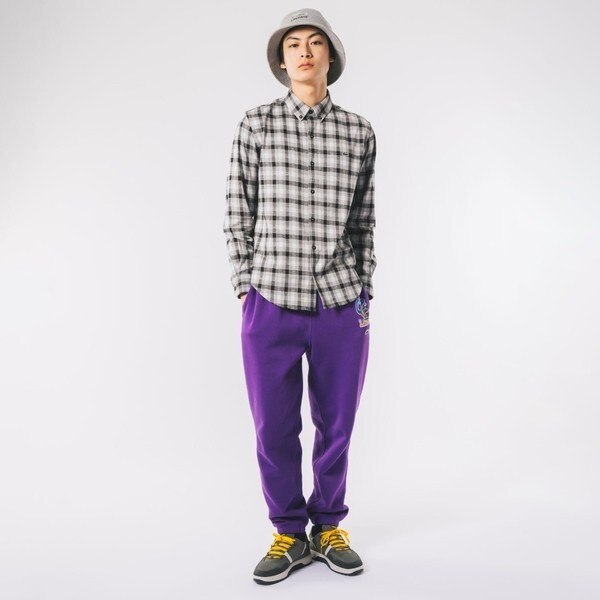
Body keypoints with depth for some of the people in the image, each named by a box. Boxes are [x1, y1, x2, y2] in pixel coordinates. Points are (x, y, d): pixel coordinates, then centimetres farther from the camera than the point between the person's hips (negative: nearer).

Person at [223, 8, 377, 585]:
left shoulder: (359, 131, 7)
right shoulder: (255, 124, 3)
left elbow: (364, 220, 11)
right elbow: (238, 213, 5)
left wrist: (365, 294, 8)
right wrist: (246, 289, 1)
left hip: (342, 306, 1)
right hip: (272, 305, -1)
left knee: (336, 425, 10)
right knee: (274, 428, 7)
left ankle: (328, 528, 31)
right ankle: (290, 534, 27)